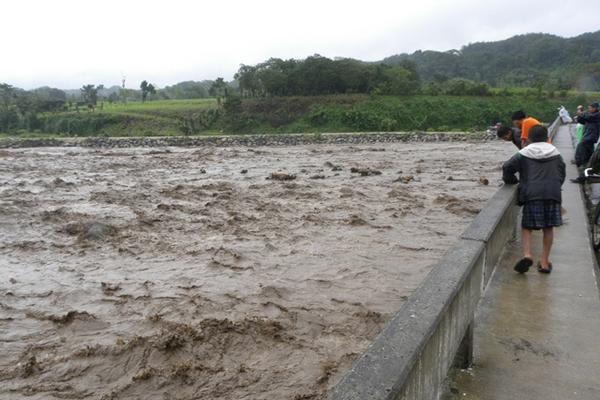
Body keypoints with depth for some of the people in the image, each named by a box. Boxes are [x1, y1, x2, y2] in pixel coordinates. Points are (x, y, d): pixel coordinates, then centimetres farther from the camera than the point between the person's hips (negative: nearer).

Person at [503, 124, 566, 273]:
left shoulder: (524, 153, 5)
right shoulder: (555, 153, 14)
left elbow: (507, 167, -1)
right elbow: (562, 173, 17)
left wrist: (511, 181, 16)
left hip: (531, 194, -2)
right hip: (552, 194, 3)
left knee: (526, 226, 5)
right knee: (549, 228, 11)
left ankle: (527, 254, -17)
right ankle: (544, 262, 14)